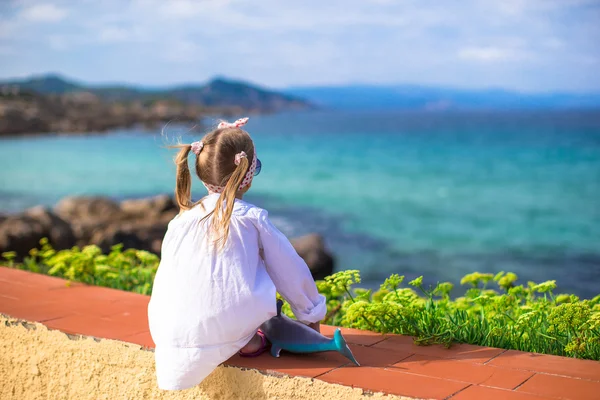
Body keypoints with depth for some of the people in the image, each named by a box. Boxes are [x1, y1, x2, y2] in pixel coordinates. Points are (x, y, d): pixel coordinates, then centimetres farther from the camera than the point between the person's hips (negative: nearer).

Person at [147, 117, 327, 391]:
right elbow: (289, 271, 11)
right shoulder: (253, 219, 1)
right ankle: (247, 338, 11)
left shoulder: (180, 221, 10)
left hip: (167, 332, 3)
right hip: (230, 324, -3)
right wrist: (311, 314, 27)